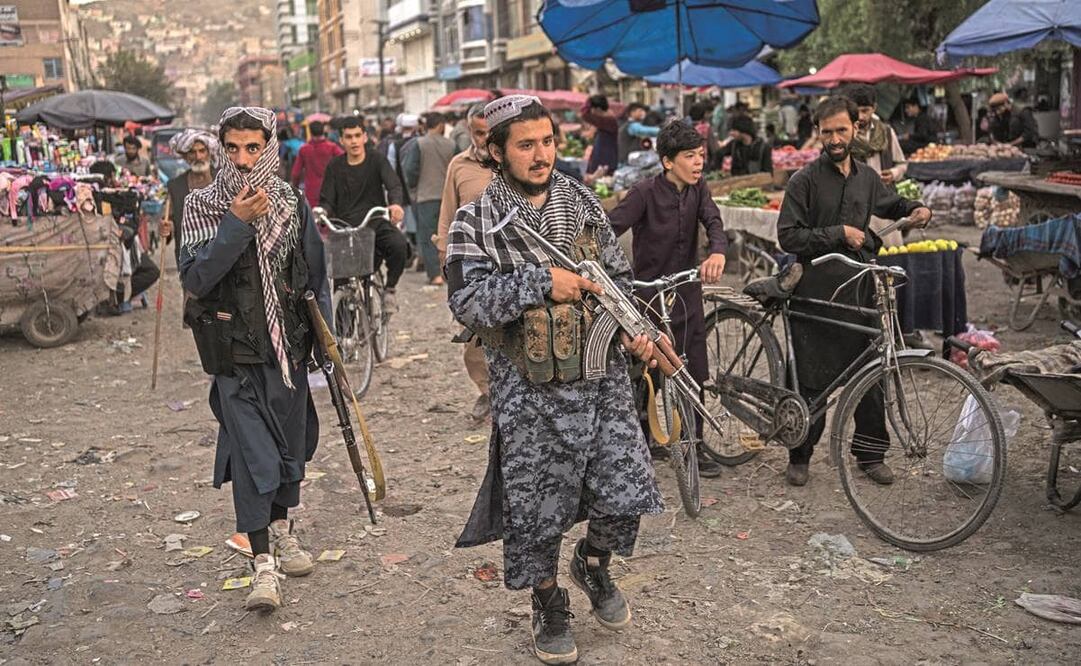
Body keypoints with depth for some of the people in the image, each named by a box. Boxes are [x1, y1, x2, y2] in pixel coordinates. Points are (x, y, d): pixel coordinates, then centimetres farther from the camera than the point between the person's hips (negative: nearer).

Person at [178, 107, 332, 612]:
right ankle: (263, 562, 0)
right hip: (236, 353, -3)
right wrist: (236, 224, -23)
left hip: (289, 345, 3)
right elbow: (194, 278, -16)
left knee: (291, 441, 14)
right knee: (252, 451, -7)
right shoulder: (201, 206, -4)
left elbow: (316, 277, 9)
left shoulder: (293, 205, 2)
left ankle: (282, 527, 38)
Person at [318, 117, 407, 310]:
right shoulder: (335, 167, 10)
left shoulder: (377, 161, 5)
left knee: (399, 245, -30)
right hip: (345, 228, 2)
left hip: (377, 224, -2)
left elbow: (394, 185, -12)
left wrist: (396, 203, -36)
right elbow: (327, 200, 8)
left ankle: (390, 288, -4)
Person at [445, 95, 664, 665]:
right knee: (535, 508, 8)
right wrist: (542, 282, -23)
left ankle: (594, 563, 35)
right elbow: (467, 301, -19)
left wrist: (634, 328, -2)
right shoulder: (476, 222, -6)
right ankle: (549, 607, 32)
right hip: (529, 391, -3)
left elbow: (618, 276, 14)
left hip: (601, 378, 3)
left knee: (626, 492, 2)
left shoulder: (584, 204, 6)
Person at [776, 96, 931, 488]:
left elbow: (889, 204, 33)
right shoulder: (805, 180, -5)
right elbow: (788, 237, -11)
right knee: (812, 381, 1)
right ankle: (800, 458, 16)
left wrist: (915, 209, 13)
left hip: (859, 290, 5)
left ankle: (871, 454, 23)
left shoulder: (866, 177, 12)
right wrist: (839, 234, -15)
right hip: (816, 294, -5)